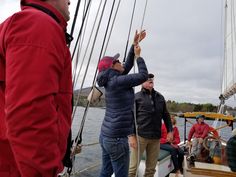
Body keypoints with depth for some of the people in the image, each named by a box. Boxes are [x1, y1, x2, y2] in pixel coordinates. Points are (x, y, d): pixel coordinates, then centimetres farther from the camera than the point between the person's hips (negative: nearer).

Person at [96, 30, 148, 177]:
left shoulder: (111, 80, 11)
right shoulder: (116, 81, -15)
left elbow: (128, 66, 20)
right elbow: (143, 76, -10)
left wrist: (134, 44, 20)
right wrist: (138, 55, 2)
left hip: (106, 135, 10)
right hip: (117, 138, -10)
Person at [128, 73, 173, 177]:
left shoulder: (160, 97, 14)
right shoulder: (136, 97, 1)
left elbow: (166, 115, 19)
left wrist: (170, 130, 11)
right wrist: (131, 135, -9)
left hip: (156, 137, 4)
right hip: (140, 135, -4)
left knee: (151, 168, 11)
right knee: (133, 167, -2)